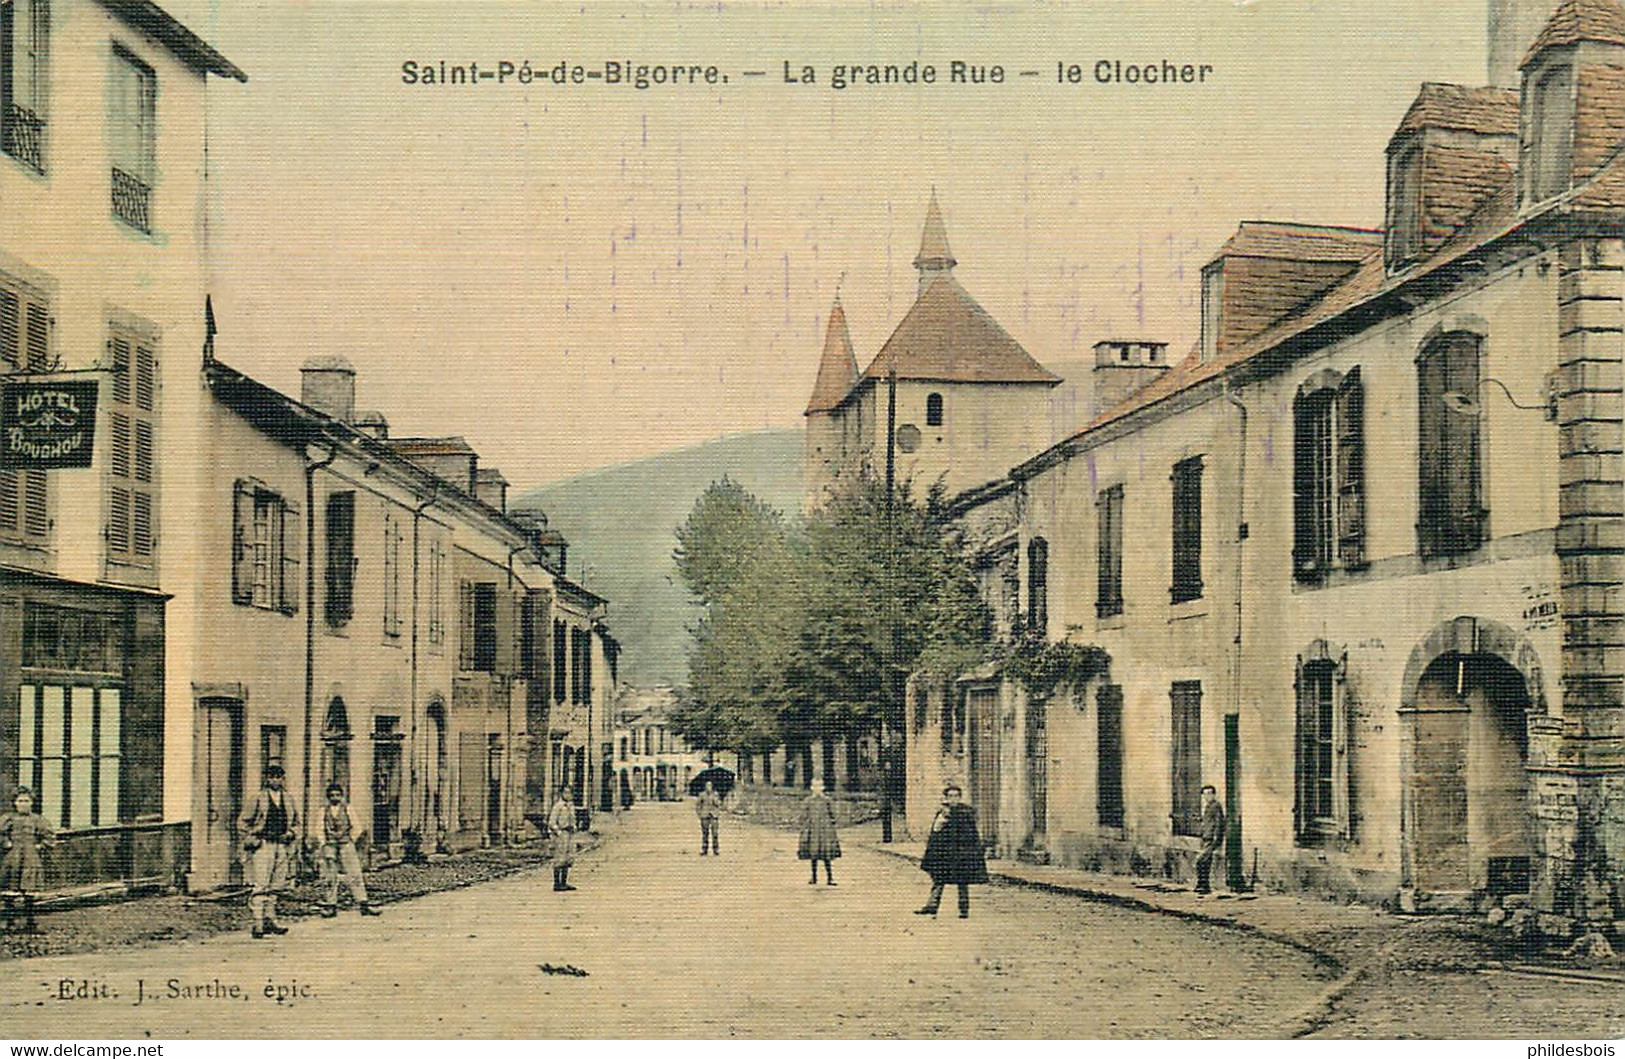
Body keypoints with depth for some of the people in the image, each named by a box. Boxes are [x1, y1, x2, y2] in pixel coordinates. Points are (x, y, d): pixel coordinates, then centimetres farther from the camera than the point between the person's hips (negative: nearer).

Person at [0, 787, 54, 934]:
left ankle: (30, 924, 8)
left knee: (29, 895, 2)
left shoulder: (37, 820, 8)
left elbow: (49, 835, 13)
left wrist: (40, 845, 3)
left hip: (32, 860, 1)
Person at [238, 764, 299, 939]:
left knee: (276, 885, 7)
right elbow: (242, 822, 4)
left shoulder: (288, 800, 13)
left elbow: (295, 823, 24)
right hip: (263, 845, -5)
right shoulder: (258, 799, 0)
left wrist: (290, 834, 5)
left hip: (282, 847, 5)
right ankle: (258, 923, -12)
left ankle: (270, 919, 15)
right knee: (261, 886, -10)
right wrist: (250, 840, -6)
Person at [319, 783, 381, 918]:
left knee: (355, 875, -8)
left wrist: (350, 841, -1)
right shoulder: (324, 811, 13)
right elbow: (321, 830, 12)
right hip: (330, 846, 2)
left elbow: (357, 827, 5)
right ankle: (331, 906, 9)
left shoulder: (348, 808, 7)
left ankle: (364, 905, -11)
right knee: (331, 878, 4)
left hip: (346, 845, -2)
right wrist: (324, 845, 1)